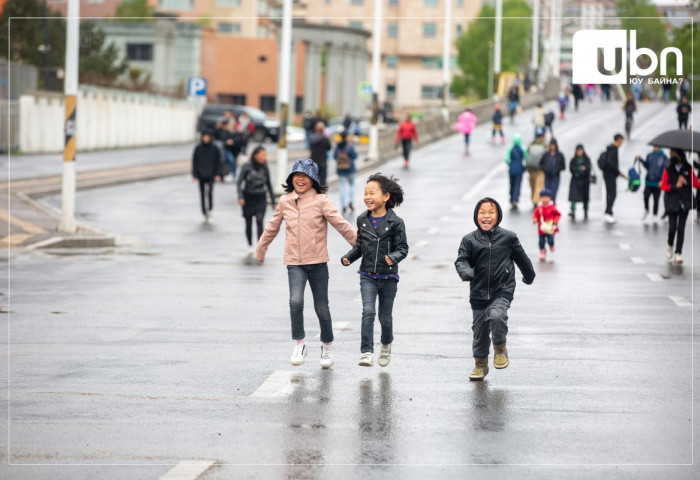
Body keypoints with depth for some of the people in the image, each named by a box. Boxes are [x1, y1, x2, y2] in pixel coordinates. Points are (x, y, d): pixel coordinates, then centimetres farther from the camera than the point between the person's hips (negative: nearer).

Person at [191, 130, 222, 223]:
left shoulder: (215, 149, 0)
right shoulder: (198, 149, 2)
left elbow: (218, 162, 4)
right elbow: (194, 162, 5)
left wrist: (217, 174, -3)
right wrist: (194, 175, 1)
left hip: (211, 176, -2)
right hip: (201, 175, 2)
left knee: (209, 191, -20)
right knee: (202, 195, 5)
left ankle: (209, 209, 1)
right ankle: (205, 214, 16)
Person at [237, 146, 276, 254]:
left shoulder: (265, 168, 1)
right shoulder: (247, 167, -8)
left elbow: (269, 185, 10)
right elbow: (240, 182, -10)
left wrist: (273, 201, 14)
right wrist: (240, 197, -23)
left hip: (261, 199, 1)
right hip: (248, 198, -1)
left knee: (259, 221, -15)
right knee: (248, 223, 9)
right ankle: (250, 246, 27)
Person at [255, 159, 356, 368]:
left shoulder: (321, 201, -5)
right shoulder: (285, 202, 6)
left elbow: (340, 224, -8)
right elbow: (272, 227, 19)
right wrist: (260, 250, 28)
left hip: (318, 262, -1)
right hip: (294, 263, 2)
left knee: (321, 307, 8)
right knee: (295, 301, -21)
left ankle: (327, 346, 28)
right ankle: (299, 344, -8)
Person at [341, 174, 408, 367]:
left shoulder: (395, 222, -9)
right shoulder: (363, 220, 3)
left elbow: (402, 247, -8)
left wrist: (393, 257, -28)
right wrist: (348, 257, -3)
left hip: (388, 277, -2)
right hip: (368, 275, 2)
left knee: (385, 317, 10)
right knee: (368, 312, -15)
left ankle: (387, 344, 38)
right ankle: (366, 352, -13)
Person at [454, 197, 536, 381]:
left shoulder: (508, 237, 0)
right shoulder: (469, 240, 0)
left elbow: (521, 258, 14)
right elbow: (461, 260, -7)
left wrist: (529, 276, 27)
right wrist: (466, 272, -30)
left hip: (502, 291, -2)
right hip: (479, 293, 2)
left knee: (496, 315, -29)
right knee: (479, 329, 8)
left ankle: (500, 348, -3)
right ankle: (480, 364, 28)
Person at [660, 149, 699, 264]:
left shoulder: (688, 169, 4)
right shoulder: (668, 170, 2)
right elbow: (663, 186, 0)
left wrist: (686, 182, -16)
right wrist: (675, 186, -14)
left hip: (685, 202, 1)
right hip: (672, 202, -1)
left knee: (681, 227, -3)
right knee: (673, 227, -4)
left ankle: (678, 253, 1)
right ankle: (669, 245, 27)